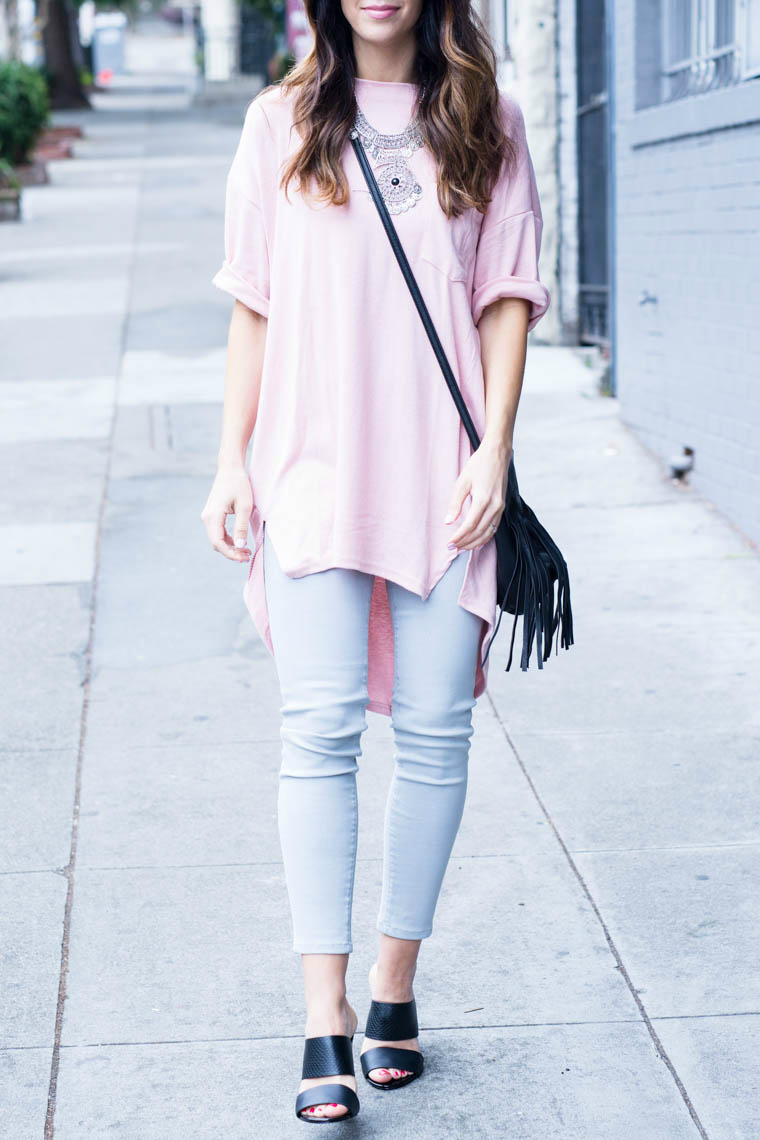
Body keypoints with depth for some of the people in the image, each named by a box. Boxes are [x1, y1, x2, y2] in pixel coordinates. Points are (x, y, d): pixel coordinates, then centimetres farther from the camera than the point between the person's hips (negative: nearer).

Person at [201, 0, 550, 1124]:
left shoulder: (487, 122, 10)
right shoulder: (282, 124, 10)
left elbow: (507, 296, 7)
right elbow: (255, 306, 10)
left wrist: (495, 448, -4)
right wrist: (232, 463, 4)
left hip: (444, 474, 1)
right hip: (313, 469, 0)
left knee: (435, 726, 0)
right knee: (319, 725, -9)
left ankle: (395, 989, 15)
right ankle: (326, 1019, -7)